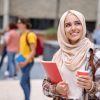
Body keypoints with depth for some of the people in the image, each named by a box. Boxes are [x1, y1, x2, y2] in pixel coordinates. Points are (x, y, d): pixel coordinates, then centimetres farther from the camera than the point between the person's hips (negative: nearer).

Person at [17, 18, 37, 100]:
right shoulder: (22, 34, 11)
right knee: (27, 82, 13)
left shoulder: (30, 35, -15)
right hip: (23, 62, 9)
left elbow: (33, 51, -17)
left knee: (23, 82, -11)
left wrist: (25, 62, -21)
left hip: (28, 62, -9)